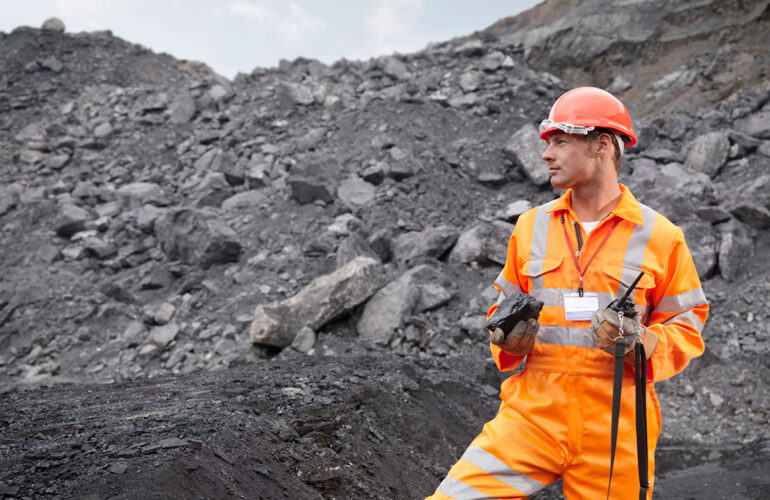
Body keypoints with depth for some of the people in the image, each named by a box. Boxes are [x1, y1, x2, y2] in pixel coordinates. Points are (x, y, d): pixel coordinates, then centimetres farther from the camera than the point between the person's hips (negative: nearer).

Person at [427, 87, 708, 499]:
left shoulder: (660, 236, 0)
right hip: (533, 414, 2)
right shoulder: (531, 225, 8)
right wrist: (509, 337, -5)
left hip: (614, 430, -1)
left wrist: (642, 344, -15)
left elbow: (687, 329, 4)